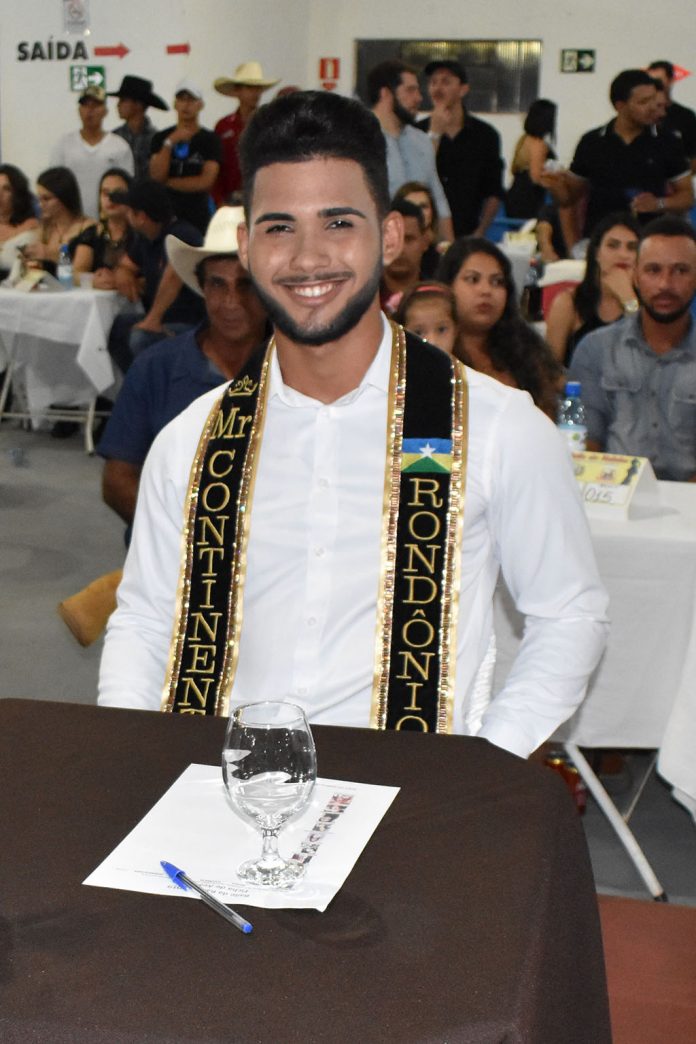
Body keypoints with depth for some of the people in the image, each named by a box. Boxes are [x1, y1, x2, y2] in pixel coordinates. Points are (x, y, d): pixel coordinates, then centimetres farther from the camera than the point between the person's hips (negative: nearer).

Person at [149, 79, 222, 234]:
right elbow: (156, 176, -2)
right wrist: (170, 143, -10)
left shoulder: (210, 139, 2)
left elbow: (205, 181, -7)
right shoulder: (161, 138, 10)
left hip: (198, 217, -2)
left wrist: (168, 182, -1)